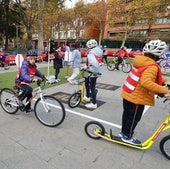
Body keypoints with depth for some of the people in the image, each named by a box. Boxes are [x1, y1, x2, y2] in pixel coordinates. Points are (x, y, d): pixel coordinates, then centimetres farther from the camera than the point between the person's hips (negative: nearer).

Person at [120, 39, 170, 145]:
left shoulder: (141, 62, 5)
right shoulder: (152, 66, -23)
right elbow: (145, 82, -41)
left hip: (128, 94, 9)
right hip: (137, 97, -9)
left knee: (127, 114, 22)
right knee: (134, 118, 11)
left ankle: (124, 132, 41)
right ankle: (127, 136, 29)